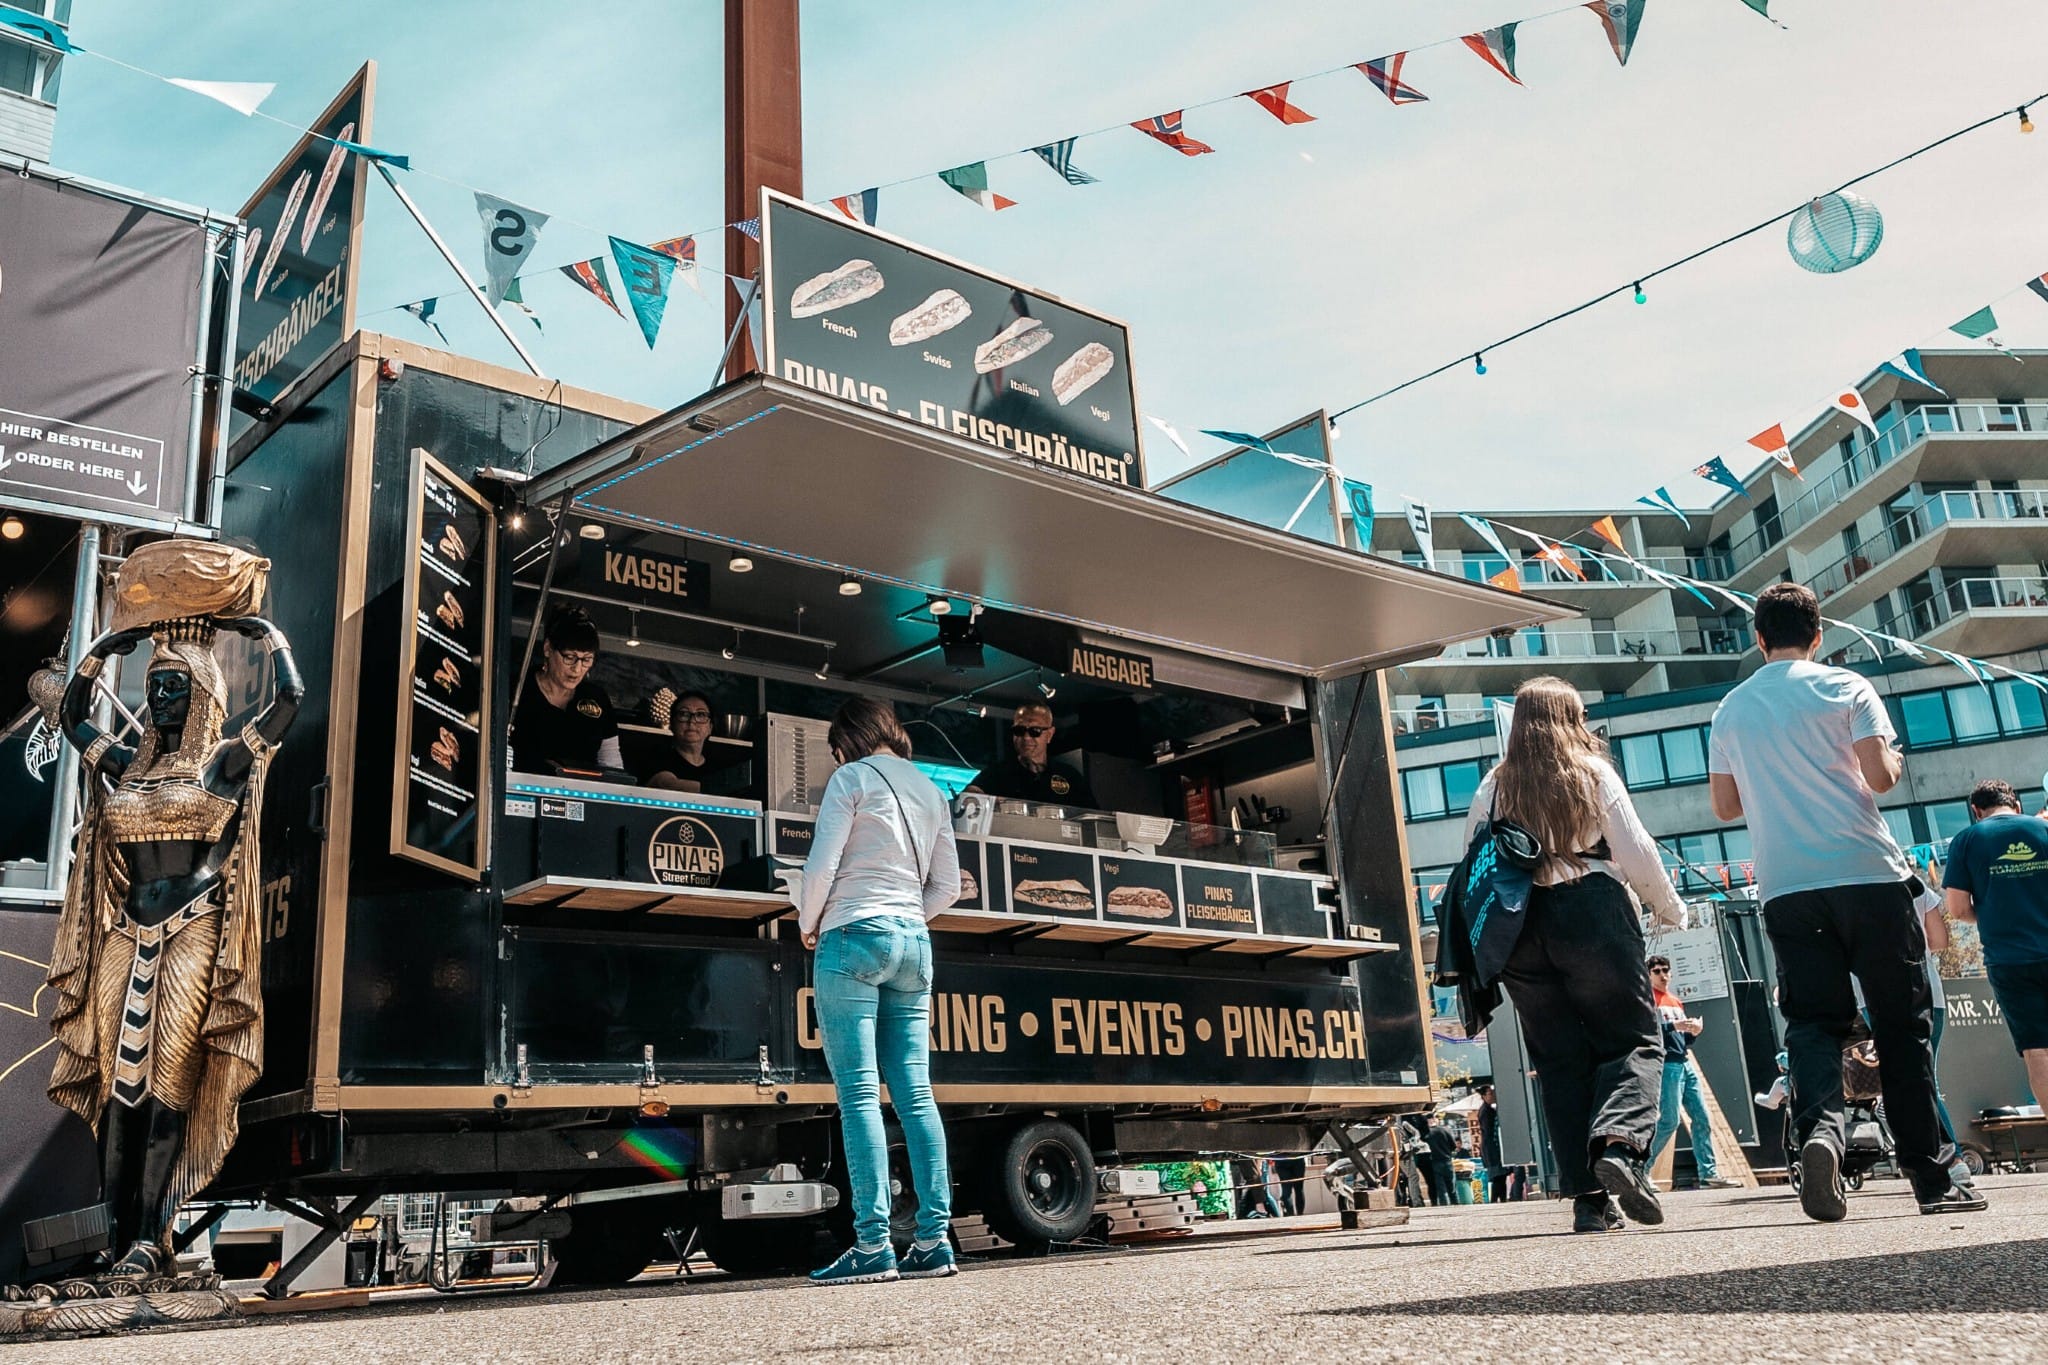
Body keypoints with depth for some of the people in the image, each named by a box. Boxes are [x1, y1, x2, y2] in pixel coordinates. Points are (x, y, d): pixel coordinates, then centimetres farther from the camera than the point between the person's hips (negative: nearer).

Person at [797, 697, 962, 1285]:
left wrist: (808, 925, 6)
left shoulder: (853, 778, -1)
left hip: (854, 936, -6)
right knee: (915, 1093, 4)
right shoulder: (931, 791, 18)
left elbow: (821, 866, -9)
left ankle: (872, 1246, -11)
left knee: (858, 1094, -8)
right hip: (913, 940, 7)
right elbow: (947, 887, 18)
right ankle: (933, 1241, 1)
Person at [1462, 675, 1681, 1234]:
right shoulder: (1594, 773, 4)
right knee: (1634, 1040, 4)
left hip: (1519, 928, 3)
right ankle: (1620, 1144, -23)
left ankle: (1589, 1198, 3)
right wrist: (1670, 909, 14)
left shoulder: (1492, 788, 11)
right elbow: (1636, 853, 0)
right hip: (1591, 914, -3)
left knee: (1560, 1062, 6)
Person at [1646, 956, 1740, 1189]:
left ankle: (1709, 1174, 5)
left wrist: (1693, 1032, 1)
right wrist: (1673, 1026, -22)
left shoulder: (1677, 1003, 22)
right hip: (1667, 1065, -8)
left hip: (1685, 1063, 8)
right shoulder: (1648, 1000, 0)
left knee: (1701, 1118, 2)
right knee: (1669, 1121, -11)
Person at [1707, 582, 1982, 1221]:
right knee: (1902, 1024, 5)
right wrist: (1895, 762, 14)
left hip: (1786, 888, 2)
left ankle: (1820, 1126, -27)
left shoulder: (1731, 709, 12)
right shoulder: (1845, 688, 2)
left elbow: (1724, 805, 16)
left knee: (1812, 1021, 2)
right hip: (1866, 874, -2)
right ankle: (1932, 1179, 8)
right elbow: (1879, 776, -8)